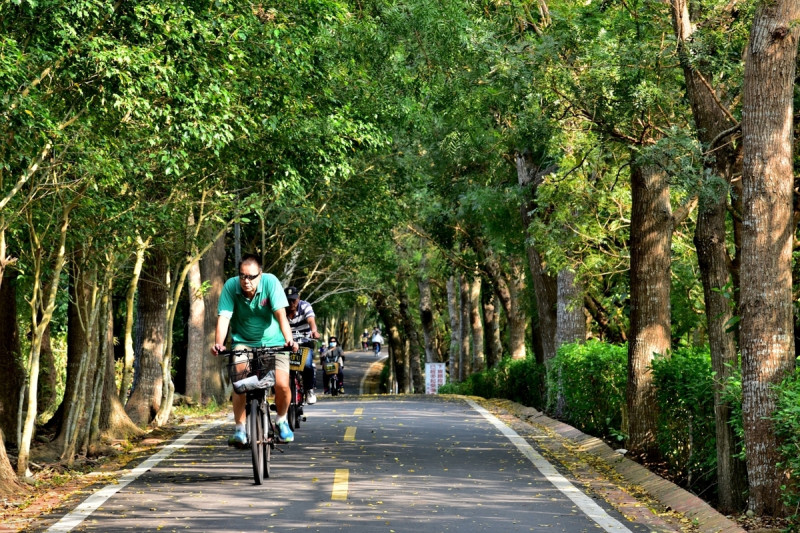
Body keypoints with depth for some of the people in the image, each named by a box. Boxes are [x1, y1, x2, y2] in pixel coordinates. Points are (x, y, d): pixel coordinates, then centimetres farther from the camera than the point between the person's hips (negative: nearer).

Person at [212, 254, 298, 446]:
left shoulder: (270, 282, -20)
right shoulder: (231, 286, -17)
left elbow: (280, 313, -28)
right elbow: (223, 317, -23)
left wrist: (289, 339, -42)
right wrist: (219, 343, -39)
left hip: (273, 341, 0)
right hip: (243, 342, 1)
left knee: (282, 385, -15)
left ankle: (281, 420, 15)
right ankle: (240, 428, -12)